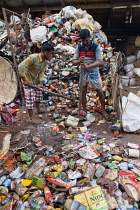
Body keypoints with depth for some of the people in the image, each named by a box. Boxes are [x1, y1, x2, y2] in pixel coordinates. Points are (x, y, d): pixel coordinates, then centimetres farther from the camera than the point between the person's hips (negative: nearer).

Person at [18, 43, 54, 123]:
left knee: (39, 94, 18)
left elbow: (41, 72, 2)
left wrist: (40, 82, -11)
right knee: (30, 98, -9)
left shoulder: (45, 61, -5)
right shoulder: (33, 58, -30)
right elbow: (20, 67, -32)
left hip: (35, 79, 8)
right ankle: (31, 117, -2)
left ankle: (38, 109, 41)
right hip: (28, 80, -8)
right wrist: (24, 80, -28)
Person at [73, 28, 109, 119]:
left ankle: (103, 110, 19)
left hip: (94, 73, -2)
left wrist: (88, 66, -34)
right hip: (83, 73, 3)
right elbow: (74, 62, -3)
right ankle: (84, 111, 23)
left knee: (99, 91, 2)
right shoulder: (79, 47, -3)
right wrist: (79, 61, -27)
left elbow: (100, 62, -20)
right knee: (83, 92, 7)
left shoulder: (96, 47, -12)